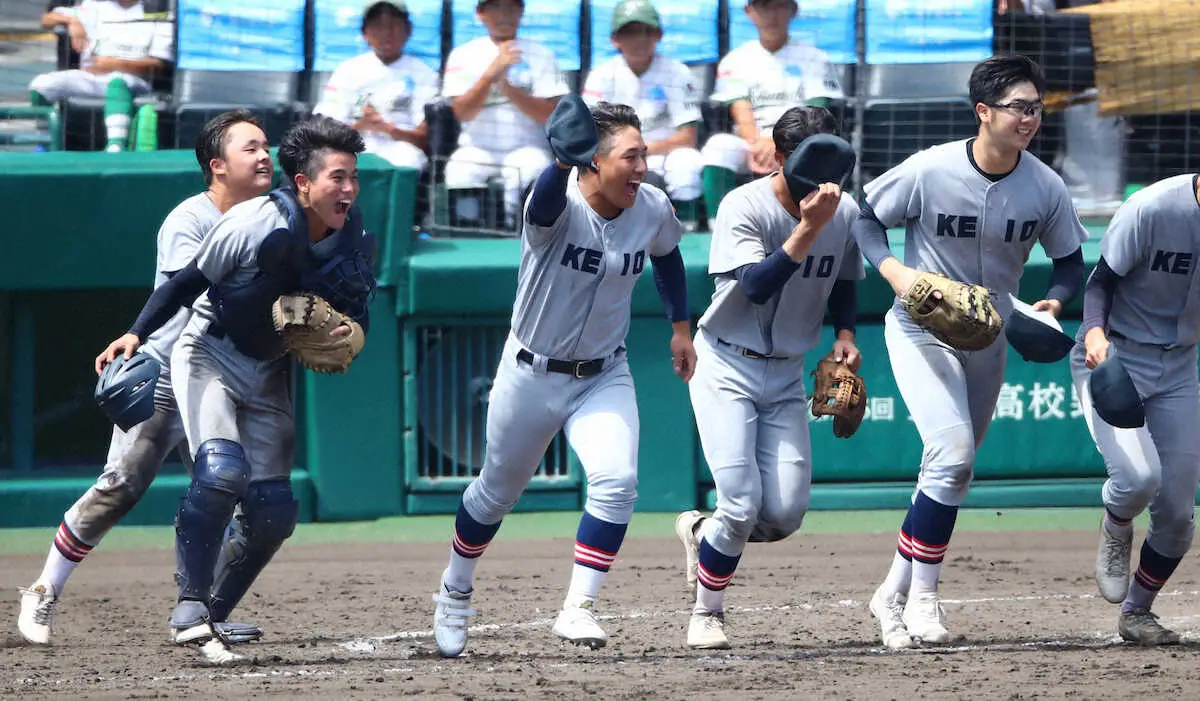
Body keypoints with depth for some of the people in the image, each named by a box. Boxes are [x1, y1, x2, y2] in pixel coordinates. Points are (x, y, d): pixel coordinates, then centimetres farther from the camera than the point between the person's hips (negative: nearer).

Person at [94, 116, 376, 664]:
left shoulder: (354, 245, -7)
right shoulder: (254, 225, -22)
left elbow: (354, 313, 4)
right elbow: (190, 280, -12)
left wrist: (349, 333, -20)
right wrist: (137, 334, -18)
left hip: (268, 378, 6)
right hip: (208, 358, -6)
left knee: (274, 513, -3)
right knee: (222, 470, -29)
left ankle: (210, 619, 11)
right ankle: (191, 608, -23)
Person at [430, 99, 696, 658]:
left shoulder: (653, 210, -11)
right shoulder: (558, 205, -26)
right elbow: (549, 197, -53)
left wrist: (680, 326, 14)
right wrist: (564, 158, -75)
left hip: (604, 376, 3)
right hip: (532, 375, -3)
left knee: (617, 481, -22)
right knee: (497, 492, 15)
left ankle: (577, 611, -12)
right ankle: (455, 591, 42)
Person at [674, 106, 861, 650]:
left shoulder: (845, 212, -2)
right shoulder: (744, 208, -18)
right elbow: (756, 286, -32)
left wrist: (845, 332, -3)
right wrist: (808, 229, -39)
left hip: (787, 377, 5)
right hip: (727, 367, -5)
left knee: (785, 515, -6)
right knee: (743, 504, -15)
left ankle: (703, 534, 25)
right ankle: (707, 613, 7)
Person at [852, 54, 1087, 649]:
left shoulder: (1045, 188, -10)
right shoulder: (929, 171, -19)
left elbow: (1069, 261, 2)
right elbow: (865, 218, -6)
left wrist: (1053, 302, -18)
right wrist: (894, 270, -23)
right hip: (921, 331, -5)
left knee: (947, 474, 12)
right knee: (953, 453, -20)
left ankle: (896, 593, 25)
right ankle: (921, 596, -12)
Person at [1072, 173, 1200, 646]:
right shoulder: (1152, 210, -25)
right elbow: (1102, 281, -15)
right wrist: (1095, 331, -34)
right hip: (1113, 360, -5)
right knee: (1139, 476, -26)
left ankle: (1137, 612, 27)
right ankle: (1115, 534, 11)